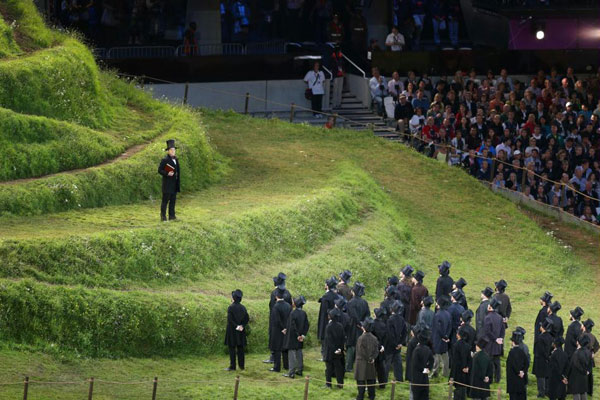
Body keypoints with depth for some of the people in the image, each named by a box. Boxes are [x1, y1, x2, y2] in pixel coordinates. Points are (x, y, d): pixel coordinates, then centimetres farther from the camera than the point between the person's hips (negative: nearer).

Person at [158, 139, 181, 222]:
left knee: (173, 200, 8)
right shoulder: (164, 160, -8)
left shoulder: (176, 159, 13)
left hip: (175, 183, 7)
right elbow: (159, 170, -9)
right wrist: (167, 174, -24)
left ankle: (172, 216, 12)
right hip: (167, 183, -7)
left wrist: (178, 182, 15)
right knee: (165, 199, -5)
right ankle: (163, 216, -3)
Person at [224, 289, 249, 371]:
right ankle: (241, 366, 15)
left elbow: (230, 320, -19)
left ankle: (232, 366, 0)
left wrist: (236, 326, -12)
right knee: (240, 348, 12)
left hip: (232, 330, -5)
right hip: (241, 332, 5)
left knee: (232, 348, 0)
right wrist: (242, 326, -4)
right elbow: (247, 319, 2)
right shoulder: (243, 308, 3)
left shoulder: (231, 308, -14)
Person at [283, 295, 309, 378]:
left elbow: (292, 326, -22)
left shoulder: (293, 313, -21)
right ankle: (299, 370, 26)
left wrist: (297, 335, -13)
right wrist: (303, 335, 3)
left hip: (292, 337, -7)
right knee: (299, 353, 17)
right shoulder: (303, 313, 0)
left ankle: (291, 373, -1)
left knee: (292, 354, -2)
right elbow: (307, 325, 3)